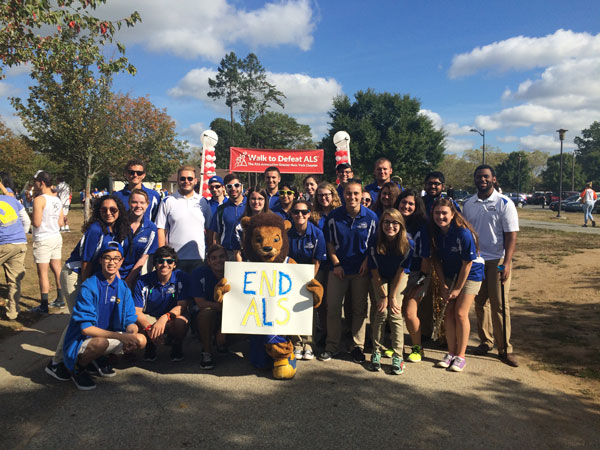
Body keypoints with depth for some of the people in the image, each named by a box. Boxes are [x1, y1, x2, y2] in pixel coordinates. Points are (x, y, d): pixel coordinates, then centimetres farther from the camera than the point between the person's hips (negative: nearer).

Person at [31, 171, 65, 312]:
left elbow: (36, 223, -19)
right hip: (56, 237, 7)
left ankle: (44, 305, 5)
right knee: (57, 269, 15)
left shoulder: (39, 200, -15)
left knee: (42, 273, 0)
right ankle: (60, 299, 24)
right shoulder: (57, 200, 7)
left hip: (43, 240, -7)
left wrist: (32, 216, 0)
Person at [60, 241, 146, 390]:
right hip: (82, 342, -6)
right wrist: (119, 336, -31)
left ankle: (98, 360, 8)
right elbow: (86, 328, -24)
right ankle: (79, 367, -3)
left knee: (141, 340, -13)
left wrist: (131, 333, -24)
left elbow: (130, 321, 0)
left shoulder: (123, 288, -1)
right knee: (101, 342, -37)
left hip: (109, 336, 6)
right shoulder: (89, 287, -19)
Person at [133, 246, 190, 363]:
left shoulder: (182, 278, -12)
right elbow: (136, 310, -14)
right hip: (149, 319, 2)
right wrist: (149, 327, -34)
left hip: (171, 319, -2)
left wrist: (165, 317, -37)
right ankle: (150, 345, 6)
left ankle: (176, 346, 1)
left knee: (181, 322, -37)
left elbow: (182, 306, -17)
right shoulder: (143, 281, -9)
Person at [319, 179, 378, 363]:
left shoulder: (371, 217, -5)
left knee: (360, 308, 7)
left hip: (361, 269, 0)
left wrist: (367, 262, -9)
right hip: (339, 267, 1)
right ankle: (332, 346, 17)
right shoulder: (334, 216, -5)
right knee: (333, 307, 3)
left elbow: (374, 244, 3)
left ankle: (358, 346, 21)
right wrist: (336, 264, -4)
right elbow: (330, 242, 3)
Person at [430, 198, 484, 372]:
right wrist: (444, 286, -3)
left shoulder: (463, 233, -26)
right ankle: (451, 352, 15)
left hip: (470, 274, -5)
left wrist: (458, 288, -14)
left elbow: (467, 263, -19)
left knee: (460, 313, -8)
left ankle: (460, 356, 5)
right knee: (448, 313, 2)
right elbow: (437, 259, 0)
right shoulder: (435, 232, -10)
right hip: (450, 274, 5)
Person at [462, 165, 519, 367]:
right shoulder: (468, 204, 7)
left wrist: (506, 263, -17)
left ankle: (505, 348, 9)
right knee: (480, 303, 9)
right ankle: (486, 341, 23)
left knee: (499, 305, -2)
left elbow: (511, 236, -8)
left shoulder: (504, 203, -5)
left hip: (497, 260, -3)